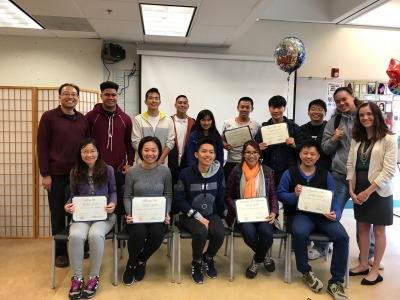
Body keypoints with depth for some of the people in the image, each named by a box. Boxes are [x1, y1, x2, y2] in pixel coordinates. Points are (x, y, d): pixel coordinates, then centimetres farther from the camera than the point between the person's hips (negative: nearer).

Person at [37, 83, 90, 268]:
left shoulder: (83, 119, 9)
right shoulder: (49, 117, -2)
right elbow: (42, 146, -5)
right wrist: (45, 174, -9)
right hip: (57, 175, -3)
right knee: (58, 215, 7)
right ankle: (60, 252, 21)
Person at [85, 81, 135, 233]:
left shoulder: (125, 119, 7)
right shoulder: (90, 116, 0)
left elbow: (129, 143, 10)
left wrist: (130, 163, 3)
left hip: (119, 171, 2)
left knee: (118, 205, 7)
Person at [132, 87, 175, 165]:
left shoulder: (168, 120, 4)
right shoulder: (138, 119, -1)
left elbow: (170, 142, 2)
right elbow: (136, 142, -5)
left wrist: (161, 159, -11)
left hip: (162, 163, 2)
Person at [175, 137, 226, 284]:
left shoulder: (218, 172, -7)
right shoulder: (186, 173, -14)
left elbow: (221, 196, 5)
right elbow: (179, 198, -10)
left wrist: (220, 216, 6)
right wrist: (198, 217, -15)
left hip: (211, 214, 3)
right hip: (190, 215, -2)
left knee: (219, 233, -25)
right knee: (201, 232, -31)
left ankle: (208, 258, 10)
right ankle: (196, 263, 2)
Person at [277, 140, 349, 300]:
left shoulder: (325, 174, 10)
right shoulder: (290, 173, 4)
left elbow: (333, 199, 6)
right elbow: (280, 194, 2)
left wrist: (336, 214, -14)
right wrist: (294, 195, -18)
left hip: (323, 215, 3)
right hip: (301, 214, -2)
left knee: (342, 236, -24)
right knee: (299, 233, -35)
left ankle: (336, 282, -7)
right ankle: (306, 272, -5)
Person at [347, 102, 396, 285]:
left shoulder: (388, 139, -10)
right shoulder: (357, 139, 8)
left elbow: (389, 170, -15)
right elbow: (350, 165, 7)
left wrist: (368, 191, -17)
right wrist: (351, 189, -3)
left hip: (378, 191, -5)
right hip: (359, 190, 5)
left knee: (378, 230, 7)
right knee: (362, 228, 12)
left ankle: (375, 271, 18)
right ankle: (363, 265, 26)